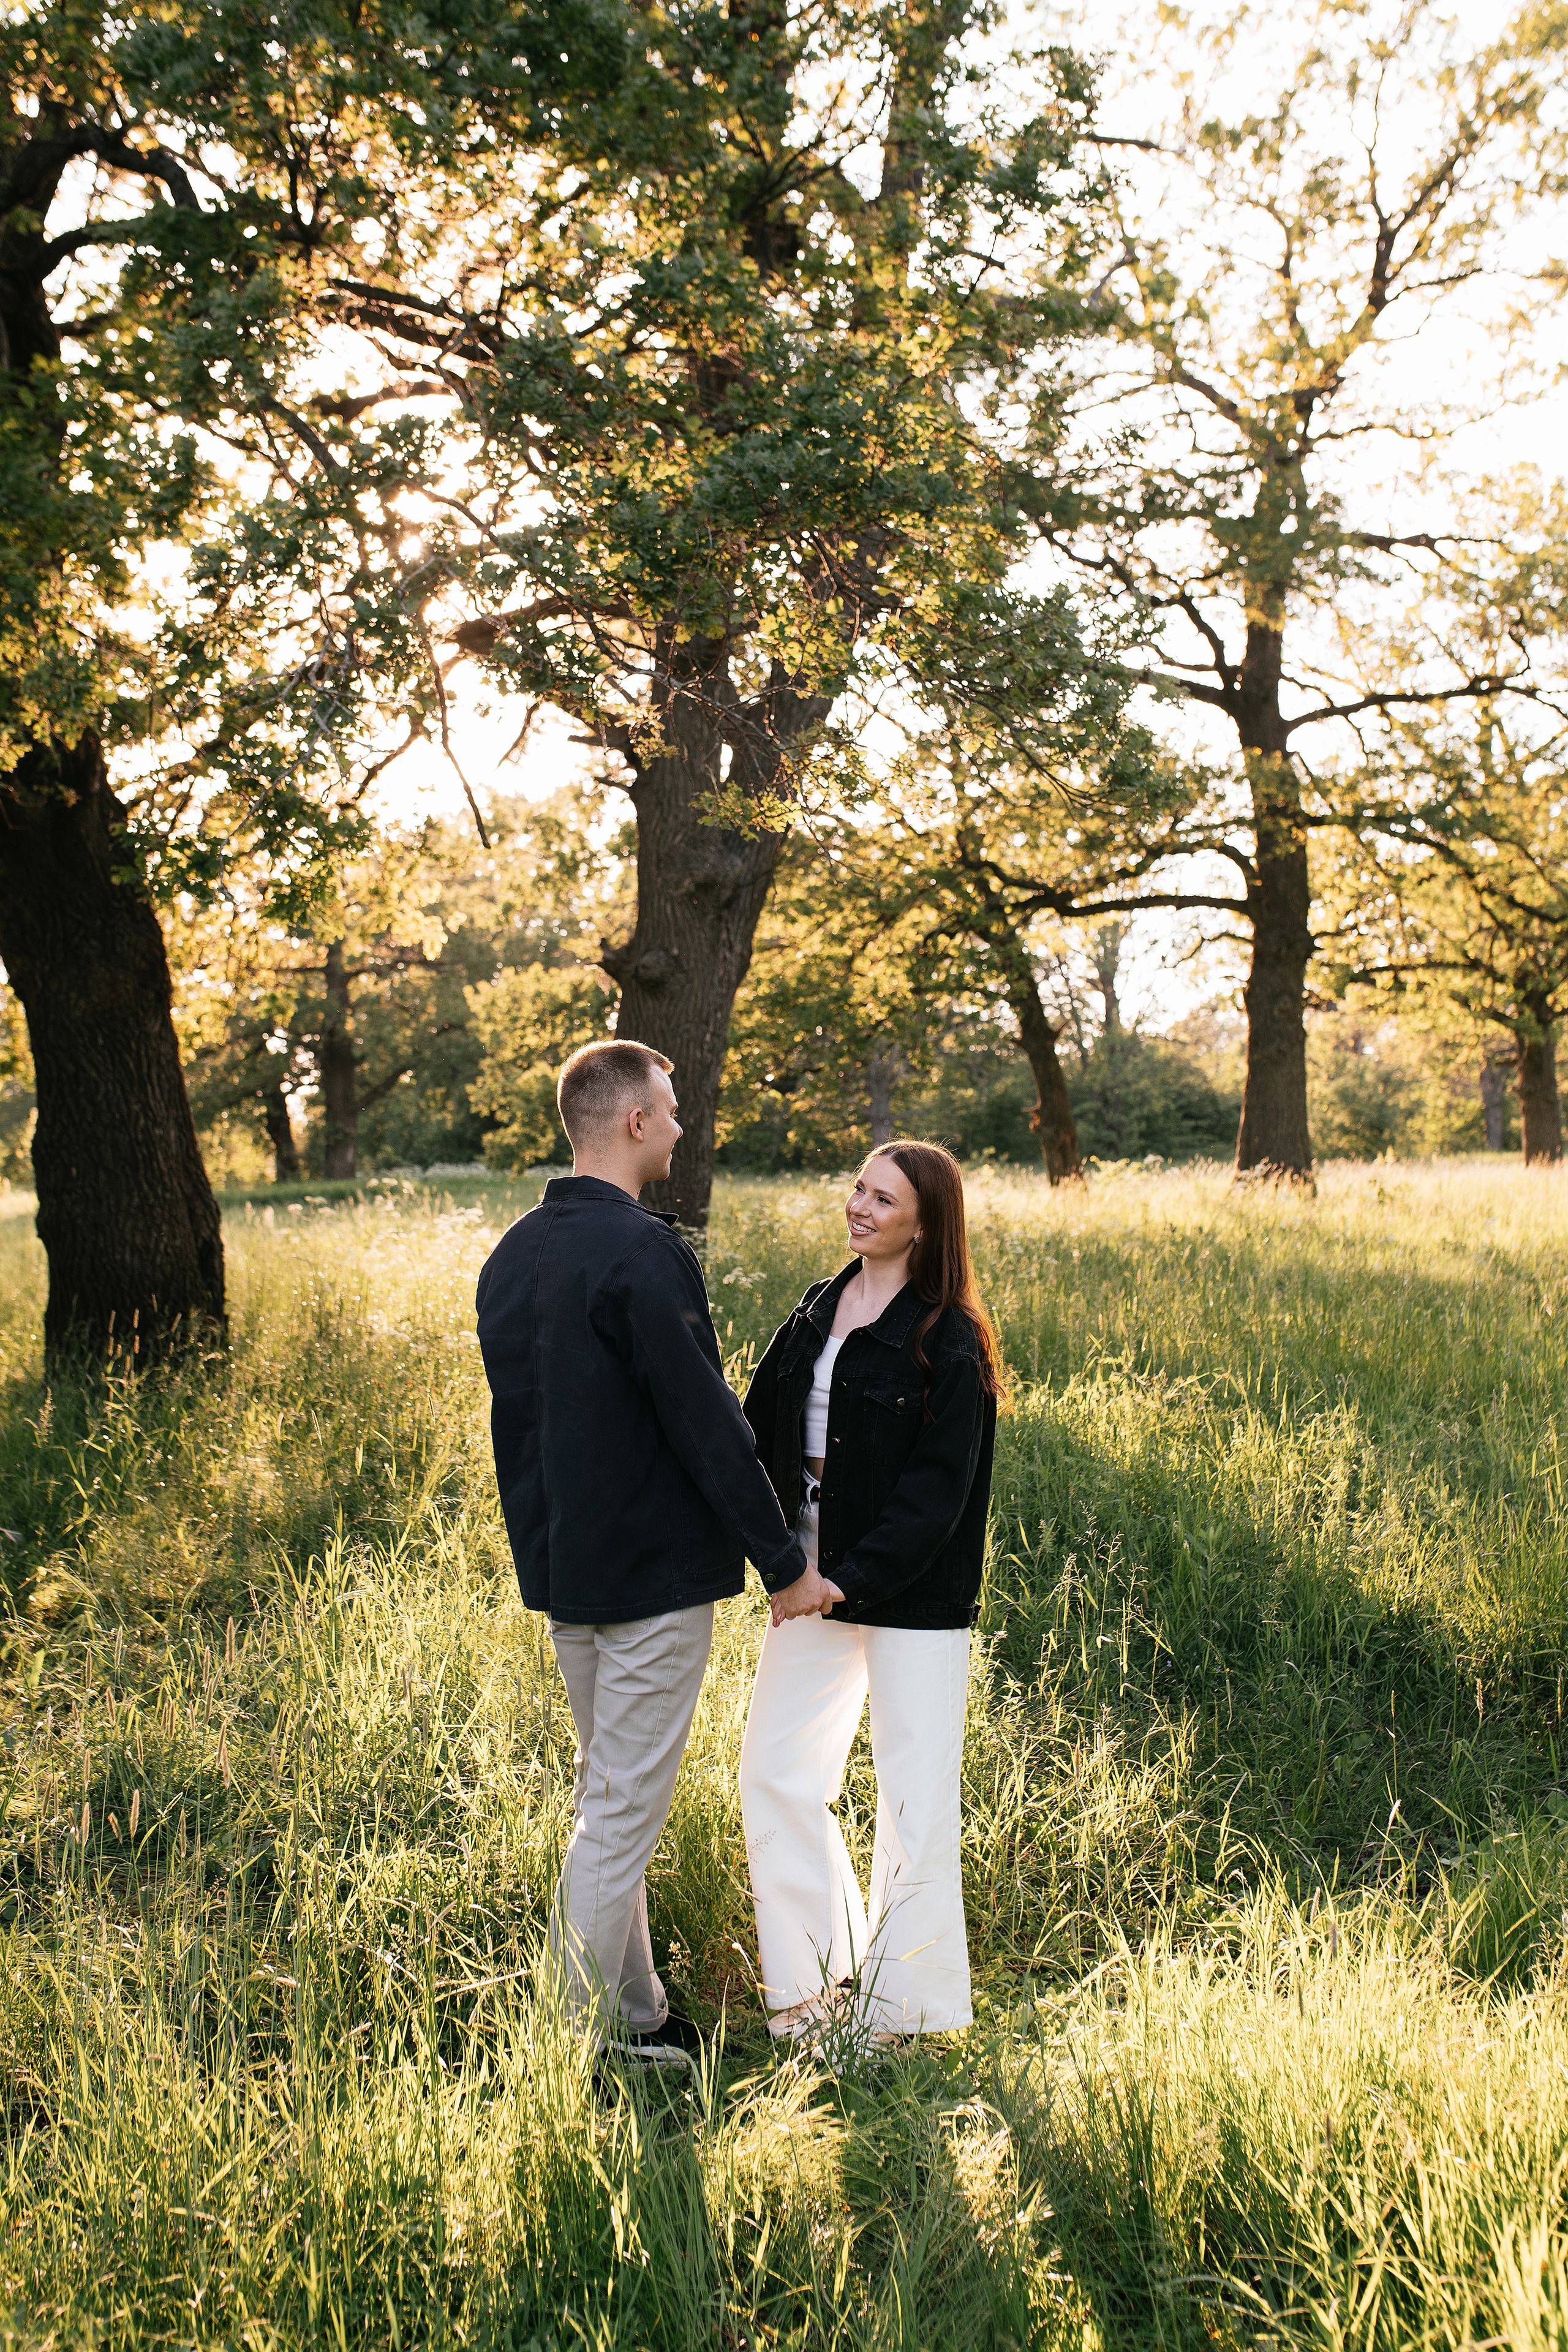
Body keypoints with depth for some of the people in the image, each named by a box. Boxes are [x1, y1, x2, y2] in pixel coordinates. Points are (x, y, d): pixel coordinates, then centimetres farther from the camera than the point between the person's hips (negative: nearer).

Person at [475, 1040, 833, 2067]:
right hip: (654, 1575, -9)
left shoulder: (514, 1253, 8)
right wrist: (786, 1560, -11)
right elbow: (708, 1424, -19)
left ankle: (635, 2014, 29)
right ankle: (583, 2042, 7)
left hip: (562, 1567, 9)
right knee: (623, 1810, -1)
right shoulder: (644, 1254, -20)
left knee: (607, 1791, 19)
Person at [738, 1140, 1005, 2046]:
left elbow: (937, 1491, -15)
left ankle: (900, 2003, 20)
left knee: (914, 1793, 4)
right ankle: (819, 1976, 26)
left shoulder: (947, 1342, -12)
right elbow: (763, 1430, 7)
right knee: (774, 1770, 10)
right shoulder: (818, 1311, 8)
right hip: (814, 1576, 7)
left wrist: (850, 1579, -20)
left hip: (912, 1596, -7)